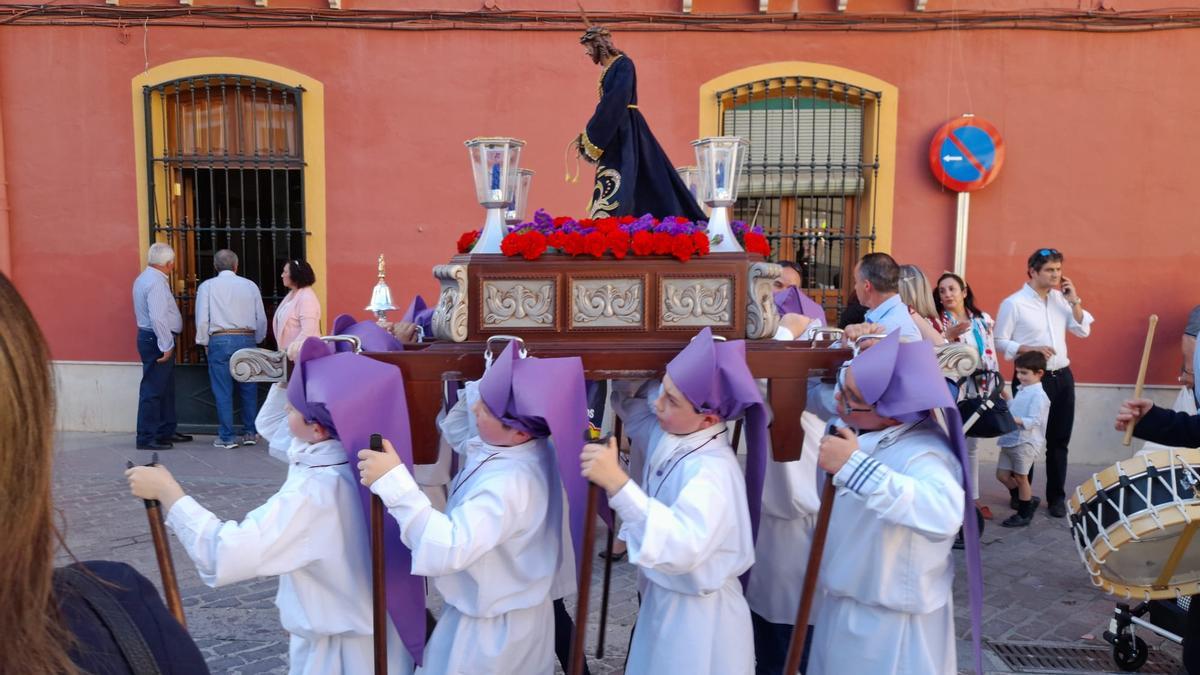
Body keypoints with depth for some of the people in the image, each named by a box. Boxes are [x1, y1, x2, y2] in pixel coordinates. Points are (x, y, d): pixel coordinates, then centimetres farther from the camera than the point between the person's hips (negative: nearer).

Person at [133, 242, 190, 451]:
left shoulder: (144, 278, 14)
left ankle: (166, 431, 26)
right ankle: (146, 438, 0)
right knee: (153, 390, -5)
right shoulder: (156, 283, -18)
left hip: (151, 337, 11)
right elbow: (158, 318, -25)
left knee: (166, 388, 17)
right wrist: (166, 345, -21)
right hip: (157, 340, -11)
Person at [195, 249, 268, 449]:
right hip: (247, 339, 2)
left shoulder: (207, 286, 2)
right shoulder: (250, 285, 7)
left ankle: (227, 437, 5)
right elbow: (261, 319, 8)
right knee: (248, 389, 11)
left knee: (223, 391, 2)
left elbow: (202, 319, -2)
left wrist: (204, 343, 10)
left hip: (220, 340, -2)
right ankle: (250, 433, 16)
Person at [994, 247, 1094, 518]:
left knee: (1059, 441, 11)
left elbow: (1083, 331, 8)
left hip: (1063, 376, 6)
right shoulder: (1013, 303, -10)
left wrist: (1074, 301, -2)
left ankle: (1056, 497, 21)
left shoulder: (1060, 299, 9)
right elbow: (999, 342, -10)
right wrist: (1028, 349, -22)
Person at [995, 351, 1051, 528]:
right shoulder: (1022, 391, 12)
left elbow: (1033, 421, -23)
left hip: (1025, 442, -8)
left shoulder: (1038, 395, -15)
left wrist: (1012, 419, -33)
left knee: (1020, 477, 4)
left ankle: (1024, 514, 21)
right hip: (1011, 440, 8)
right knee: (1002, 474, 10)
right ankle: (1028, 501, 29)